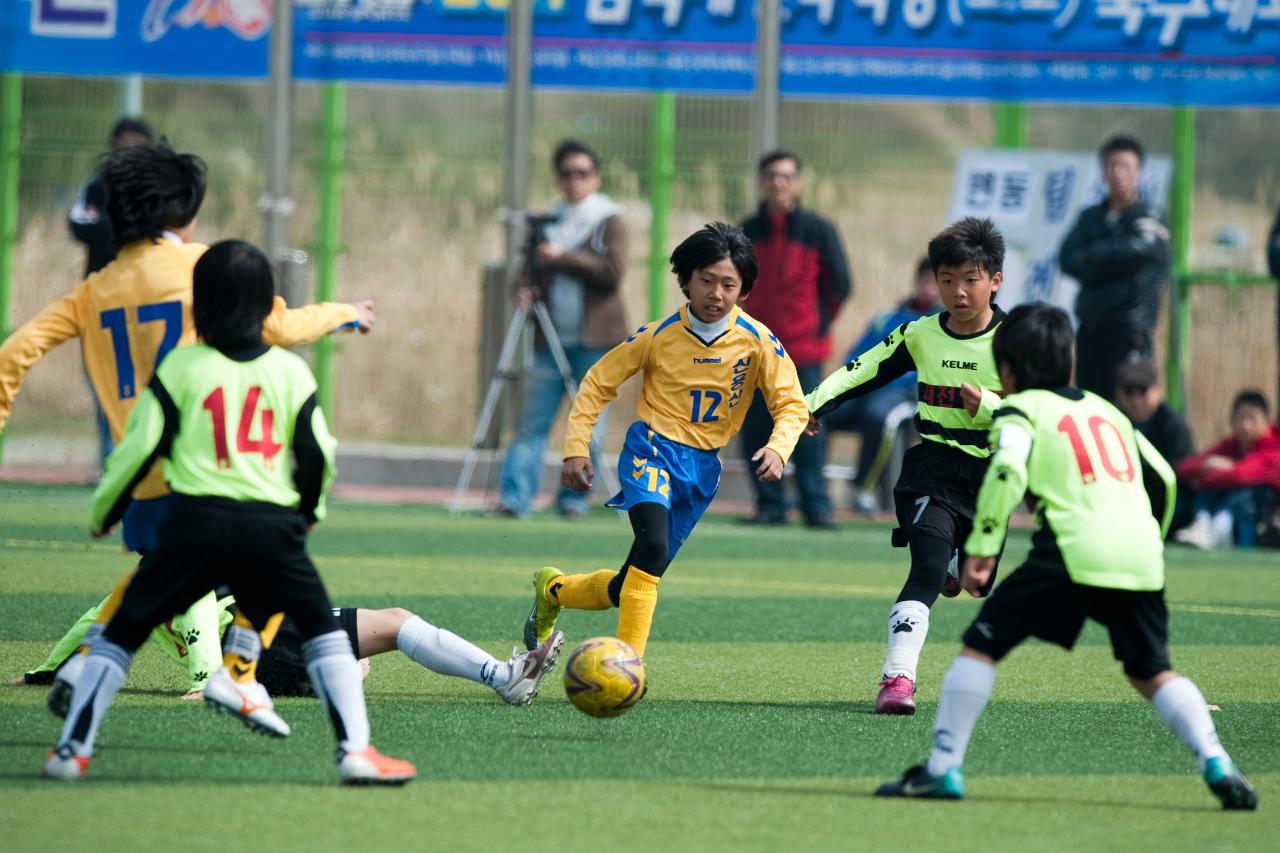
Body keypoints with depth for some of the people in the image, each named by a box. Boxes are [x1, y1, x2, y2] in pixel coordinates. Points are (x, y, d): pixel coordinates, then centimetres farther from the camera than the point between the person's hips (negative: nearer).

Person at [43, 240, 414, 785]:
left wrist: (101, 514, 16)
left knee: (122, 632, 11)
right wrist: (309, 511, 31)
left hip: (197, 520, -1)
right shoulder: (292, 371, 7)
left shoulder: (181, 367, 2)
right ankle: (355, 750, 0)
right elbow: (318, 455, 10)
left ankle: (72, 749, 4)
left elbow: (139, 449, 1)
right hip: (272, 525, 1)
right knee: (324, 633, 14)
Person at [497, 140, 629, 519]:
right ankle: (515, 497, -9)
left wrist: (564, 258, -16)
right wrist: (527, 288, -4)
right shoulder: (550, 222, 15)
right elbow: (537, 271, 18)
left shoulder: (608, 221, 1)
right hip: (553, 339, 4)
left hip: (595, 340, -4)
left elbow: (613, 273, -12)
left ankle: (574, 498, 8)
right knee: (533, 422, -4)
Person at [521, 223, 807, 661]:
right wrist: (576, 448, -6)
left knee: (628, 587, 9)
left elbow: (791, 404, -1)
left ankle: (553, 590, 38)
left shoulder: (757, 341, -7)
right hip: (654, 448, -3)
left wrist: (778, 448, -21)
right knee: (653, 544, -32)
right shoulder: (659, 335, -9)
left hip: (703, 464, 3)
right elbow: (598, 383, 1)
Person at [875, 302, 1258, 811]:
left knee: (981, 645, 4)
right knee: (1151, 672, 20)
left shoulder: (1020, 410, 9)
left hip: (1074, 553, -5)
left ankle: (944, 769, -2)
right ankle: (1218, 765, 2)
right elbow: (1162, 478, 29)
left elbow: (1006, 472, -10)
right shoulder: (1104, 410, 27)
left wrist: (981, 548, -10)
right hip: (1141, 553, 5)